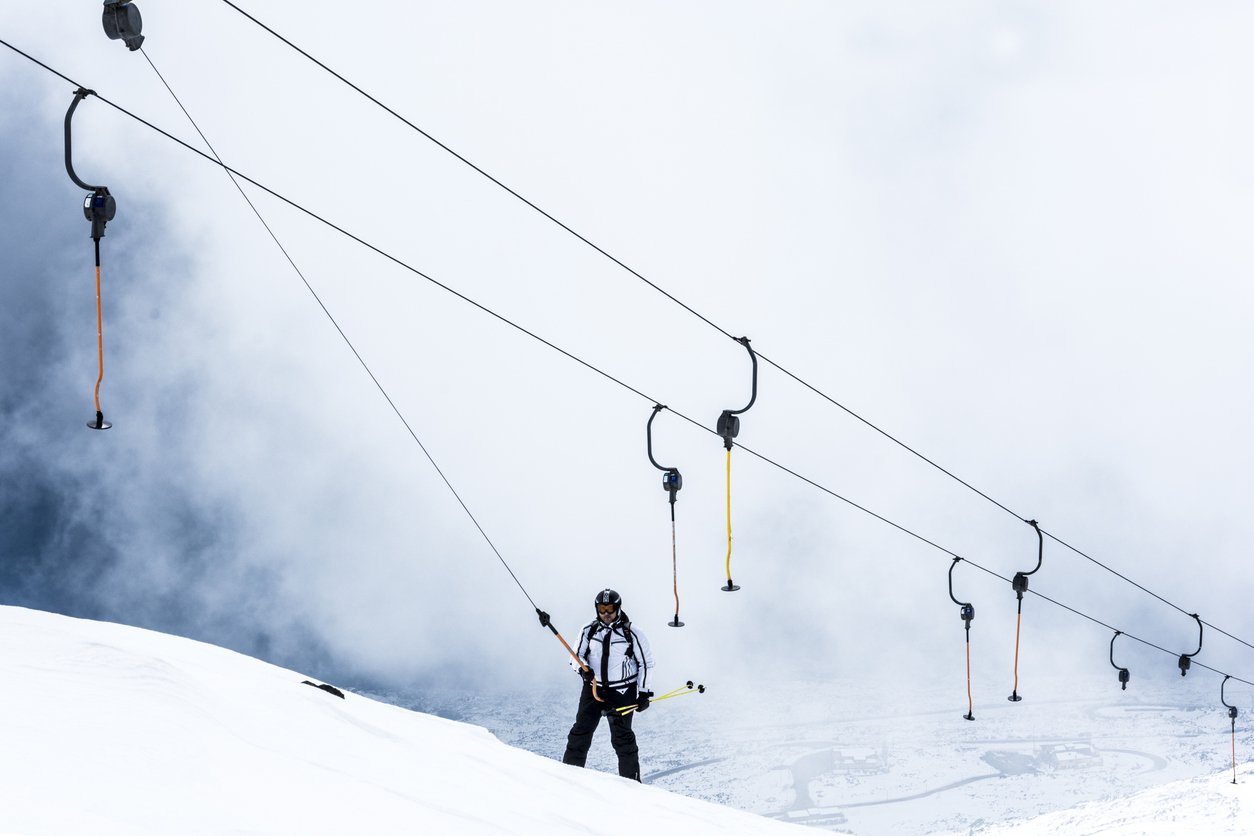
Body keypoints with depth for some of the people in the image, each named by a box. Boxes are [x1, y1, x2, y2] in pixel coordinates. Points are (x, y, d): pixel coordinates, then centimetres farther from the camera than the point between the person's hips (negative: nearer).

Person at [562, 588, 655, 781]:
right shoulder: (589, 632, 1)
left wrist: (644, 693, -1)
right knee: (581, 731, 0)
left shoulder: (631, 635, -5)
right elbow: (577, 656, 7)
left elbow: (646, 663, 2)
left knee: (622, 736, -1)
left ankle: (631, 779, 8)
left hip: (622, 692, -3)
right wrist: (583, 669, -16)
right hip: (593, 688, 3)